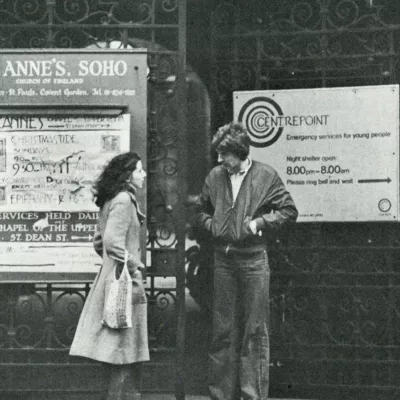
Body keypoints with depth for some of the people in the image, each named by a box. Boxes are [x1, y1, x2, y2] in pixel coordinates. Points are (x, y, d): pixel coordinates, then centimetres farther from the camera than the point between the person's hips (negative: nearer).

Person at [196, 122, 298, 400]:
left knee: (255, 332, 0)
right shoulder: (215, 176, 7)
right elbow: (202, 211, 20)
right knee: (223, 332, 8)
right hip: (223, 260, 4)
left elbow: (289, 211, -1)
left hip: (254, 261, -4)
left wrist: (259, 223, -11)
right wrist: (211, 225, 1)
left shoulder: (265, 176, -4)